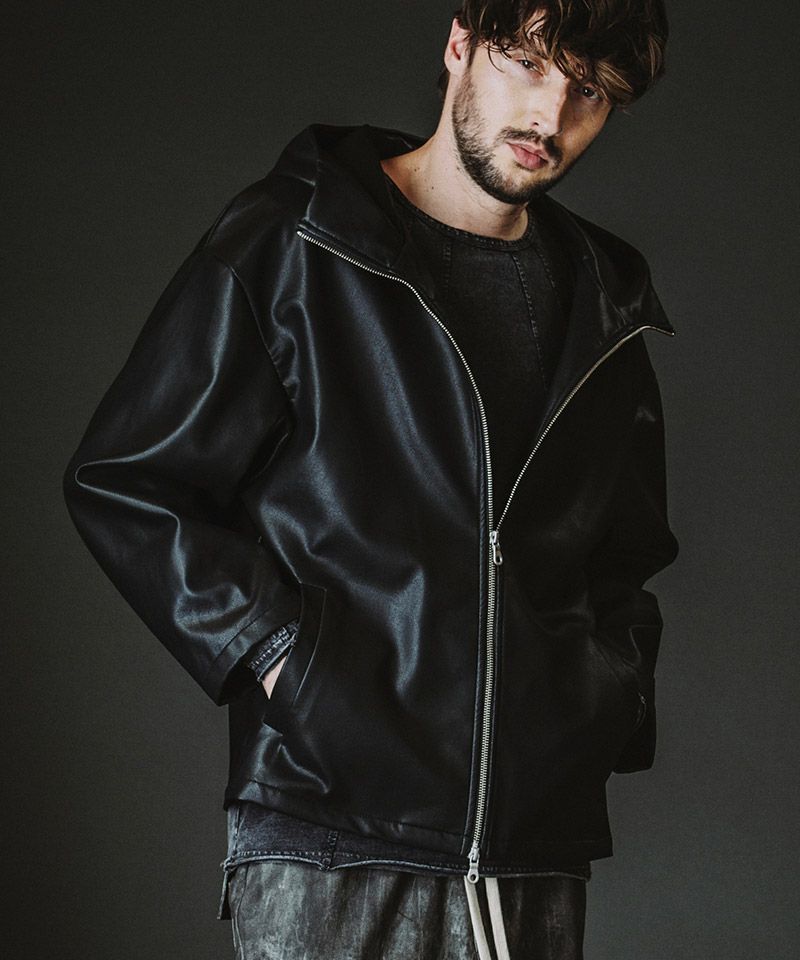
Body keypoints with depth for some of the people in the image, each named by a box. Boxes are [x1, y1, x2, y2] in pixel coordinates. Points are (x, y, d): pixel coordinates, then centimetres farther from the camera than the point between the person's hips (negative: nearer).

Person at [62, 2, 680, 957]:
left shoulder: (607, 312, 15)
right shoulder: (287, 245, 0)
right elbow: (122, 483, 0)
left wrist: (606, 701, 9)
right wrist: (278, 650, -9)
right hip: (329, 821, -4)